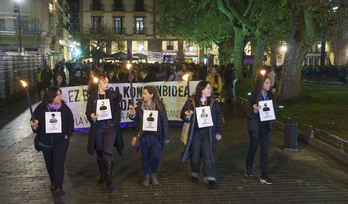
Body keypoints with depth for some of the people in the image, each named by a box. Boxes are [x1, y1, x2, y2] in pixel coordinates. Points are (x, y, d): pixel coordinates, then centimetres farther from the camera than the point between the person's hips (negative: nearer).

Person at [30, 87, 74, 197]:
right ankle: (53, 182, 38)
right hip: (45, 142, 2)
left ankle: (59, 188, -2)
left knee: (59, 163, -10)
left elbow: (70, 122, 4)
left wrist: (67, 134, -4)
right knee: (49, 164, 16)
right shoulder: (40, 108, -8)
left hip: (61, 141, -2)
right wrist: (35, 127, -21)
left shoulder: (64, 108, -6)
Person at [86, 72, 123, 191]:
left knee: (108, 153, -12)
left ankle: (109, 180, -5)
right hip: (97, 128, 1)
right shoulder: (92, 96, 3)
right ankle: (102, 176, 28)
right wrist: (92, 118, -16)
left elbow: (117, 110, 7)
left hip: (110, 127, -1)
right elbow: (88, 112, 4)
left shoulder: (112, 95, 5)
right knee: (100, 154, 11)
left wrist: (114, 123, -4)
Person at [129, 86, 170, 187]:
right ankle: (146, 176, 29)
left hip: (155, 136, -2)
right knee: (145, 157, 10)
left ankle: (154, 174, 22)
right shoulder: (139, 105, 1)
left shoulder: (159, 105, -5)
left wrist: (166, 137, -1)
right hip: (143, 136, 2)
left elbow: (164, 121, -1)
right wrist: (133, 115, -13)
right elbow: (137, 120, 10)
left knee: (155, 156, -6)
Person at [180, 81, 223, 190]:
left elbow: (218, 118, 9)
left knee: (208, 155, -4)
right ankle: (195, 174, 31)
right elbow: (182, 114, 2)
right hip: (194, 133, 0)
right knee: (195, 154, 10)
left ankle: (211, 178, 3)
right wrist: (186, 117, -22)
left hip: (208, 133, 1)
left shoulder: (213, 102, 6)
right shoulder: (191, 102, -1)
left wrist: (219, 132, 6)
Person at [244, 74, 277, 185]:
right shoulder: (254, 96, -10)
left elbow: (274, 110, 14)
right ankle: (248, 168, 39)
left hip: (266, 127, 3)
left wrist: (271, 123, 7)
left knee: (264, 151, 3)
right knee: (253, 148, 14)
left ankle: (264, 176, 9)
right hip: (255, 127, -3)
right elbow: (246, 111, -8)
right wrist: (253, 111, -28)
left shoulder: (271, 96, 3)